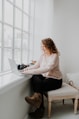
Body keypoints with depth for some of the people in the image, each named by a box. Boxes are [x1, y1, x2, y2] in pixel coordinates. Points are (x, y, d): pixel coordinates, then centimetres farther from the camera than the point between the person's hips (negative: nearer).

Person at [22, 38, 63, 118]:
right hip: (45, 77, 6)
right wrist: (27, 69, -11)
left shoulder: (55, 56, -19)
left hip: (55, 80, -6)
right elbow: (36, 65, 8)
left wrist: (29, 71, -38)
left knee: (39, 86, -29)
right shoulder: (43, 55, 3)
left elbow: (46, 69, -32)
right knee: (34, 78, -23)